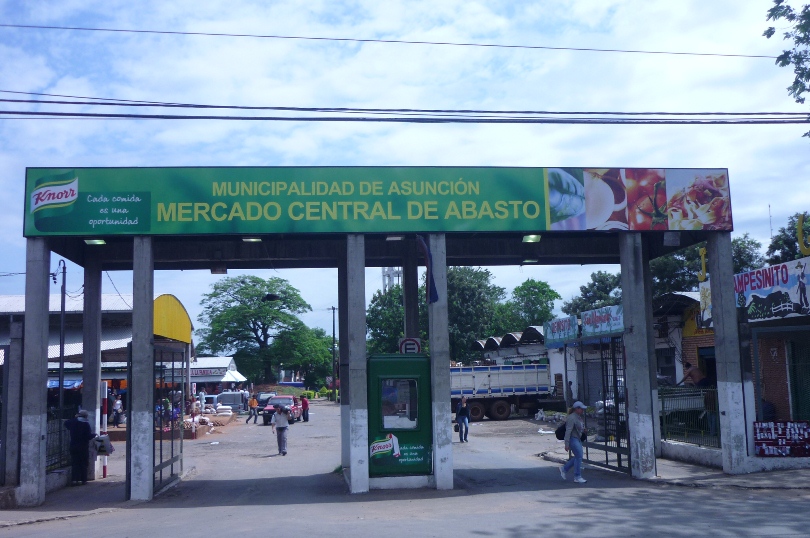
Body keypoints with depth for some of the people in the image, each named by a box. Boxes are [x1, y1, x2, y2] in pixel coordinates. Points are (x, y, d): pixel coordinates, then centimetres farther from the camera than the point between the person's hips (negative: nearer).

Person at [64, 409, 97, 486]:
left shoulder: (73, 422, -1)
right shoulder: (86, 424, -14)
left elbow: (66, 423, 21)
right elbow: (89, 436, -16)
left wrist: (74, 418, 22)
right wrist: (94, 435, 4)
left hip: (74, 446, 4)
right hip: (83, 447, -3)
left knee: (75, 463, 8)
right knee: (84, 464, 7)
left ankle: (74, 480, -1)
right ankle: (83, 480, 9)